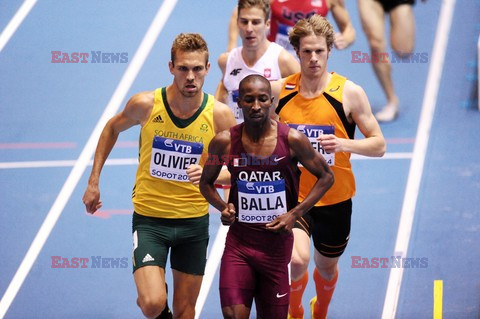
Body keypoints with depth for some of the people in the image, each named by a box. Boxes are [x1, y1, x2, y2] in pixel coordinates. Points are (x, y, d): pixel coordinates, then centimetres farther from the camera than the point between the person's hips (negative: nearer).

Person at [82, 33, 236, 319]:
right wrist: (94, 181, 7)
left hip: (194, 220, 2)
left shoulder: (220, 115, -11)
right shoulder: (146, 104, -12)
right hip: (149, 218, -2)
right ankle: (151, 293, 19)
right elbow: (113, 129, 9)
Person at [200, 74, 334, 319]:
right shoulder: (225, 142, -5)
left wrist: (294, 213, -8)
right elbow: (206, 183, 12)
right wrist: (223, 207, -9)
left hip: (277, 242, 0)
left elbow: (326, 177, 3)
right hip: (238, 243, 0)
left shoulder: (292, 140, -9)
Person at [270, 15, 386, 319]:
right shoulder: (278, 91, -3)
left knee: (327, 267, 19)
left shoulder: (349, 93, -9)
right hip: (291, 194, -1)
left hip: (335, 198, 1)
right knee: (297, 260, -24)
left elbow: (379, 145, -8)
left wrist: (343, 144, -24)